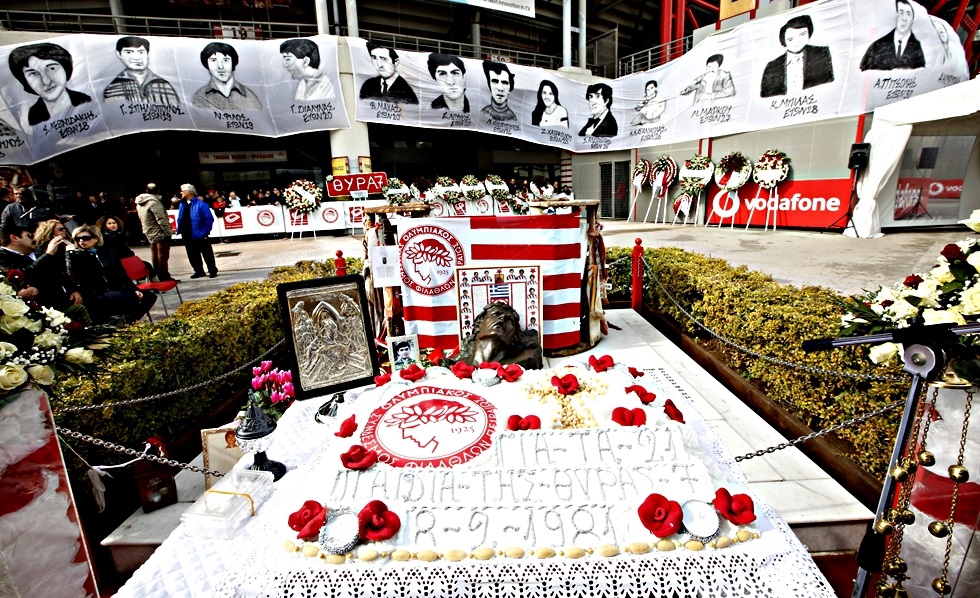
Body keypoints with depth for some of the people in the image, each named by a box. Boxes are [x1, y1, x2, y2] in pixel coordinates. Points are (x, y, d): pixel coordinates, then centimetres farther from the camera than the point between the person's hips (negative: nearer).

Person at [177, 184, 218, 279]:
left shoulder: (200, 204, -11)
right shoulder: (182, 204, 10)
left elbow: (209, 219, -14)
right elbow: (180, 219, 15)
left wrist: (205, 231, -16)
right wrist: (179, 230, 6)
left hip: (199, 235, -7)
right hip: (187, 236, 7)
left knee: (207, 254, 3)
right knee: (192, 255, 13)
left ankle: (212, 270, 13)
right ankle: (199, 271, 24)